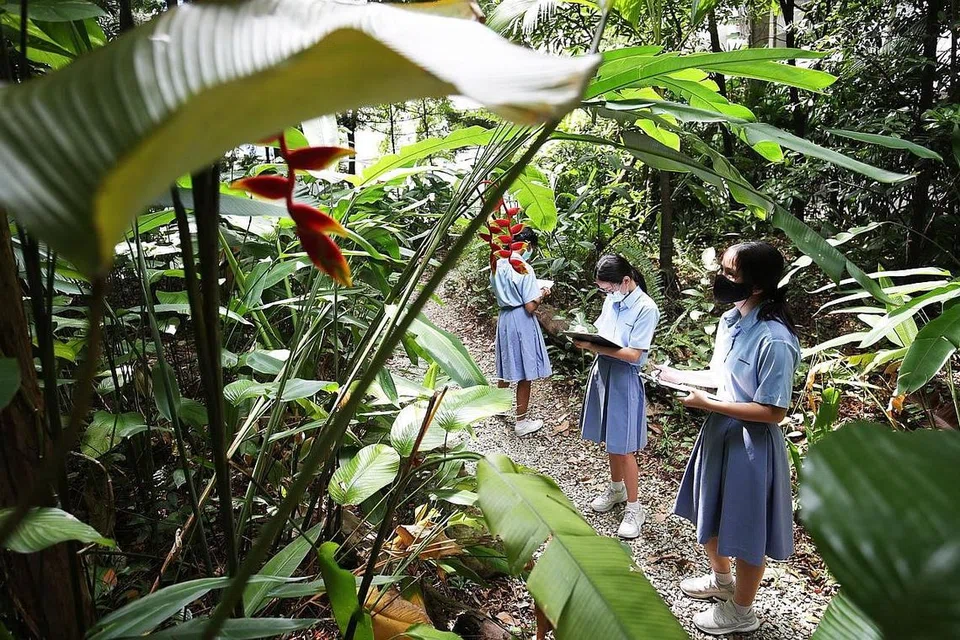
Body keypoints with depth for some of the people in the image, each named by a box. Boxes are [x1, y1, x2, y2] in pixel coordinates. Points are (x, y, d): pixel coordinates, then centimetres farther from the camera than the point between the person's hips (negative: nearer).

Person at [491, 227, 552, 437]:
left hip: (504, 318, 8)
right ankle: (521, 422, 12)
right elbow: (530, 306, -21)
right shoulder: (524, 268, -19)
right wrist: (542, 294, -1)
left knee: (507, 367, 25)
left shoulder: (498, 265, 3)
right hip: (521, 321, -8)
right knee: (525, 373, 3)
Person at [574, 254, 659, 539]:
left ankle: (633, 507, 16)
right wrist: (586, 336, -8)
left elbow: (633, 355, -20)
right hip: (603, 372, 7)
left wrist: (595, 347, -26)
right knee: (610, 439, 19)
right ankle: (616, 488, 39)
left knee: (624, 447, 1)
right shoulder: (612, 300, 4)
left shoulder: (646, 308, -17)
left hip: (624, 379, -7)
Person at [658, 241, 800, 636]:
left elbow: (773, 412, -24)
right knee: (710, 513, 25)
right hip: (719, 432, 8)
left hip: (751, 444, -8)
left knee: (745, 529, 13)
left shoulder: (774, 340, -27)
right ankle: (720, 580, 52)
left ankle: (740, 611, 37)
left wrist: (707, 403, -23)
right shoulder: (730, 320, -2)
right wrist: (679, 376, 1)